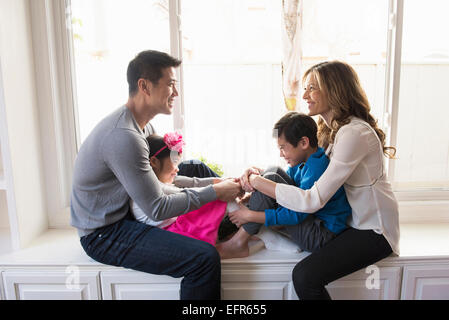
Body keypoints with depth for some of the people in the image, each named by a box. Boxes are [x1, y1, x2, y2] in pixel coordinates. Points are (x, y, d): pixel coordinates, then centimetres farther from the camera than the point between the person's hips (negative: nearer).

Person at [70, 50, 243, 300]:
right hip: (104, 236, -10)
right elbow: (158, 209, -24)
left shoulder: (142, 126, 5)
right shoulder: (123, 136, -27)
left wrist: (213, 183, -1)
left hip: (125, 214, 10)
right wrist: (215, 192, -16)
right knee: (205, 258, -25)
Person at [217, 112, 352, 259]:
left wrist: (249, 215, -21)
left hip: (322, 235, -10)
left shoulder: (317, 169, -26)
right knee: (274, 171, 5)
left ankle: (239, 243, -12)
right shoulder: (304, 161, 4)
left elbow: (296, 215, -25)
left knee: (272, 179, -21)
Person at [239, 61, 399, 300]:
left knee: (305, 276, -24)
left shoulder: (354, 134, -26)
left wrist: (257, 182, -25)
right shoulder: (331, 128, 5)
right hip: (352, 220, 9)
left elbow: (313, 200, -30)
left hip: (373, 231, -9)